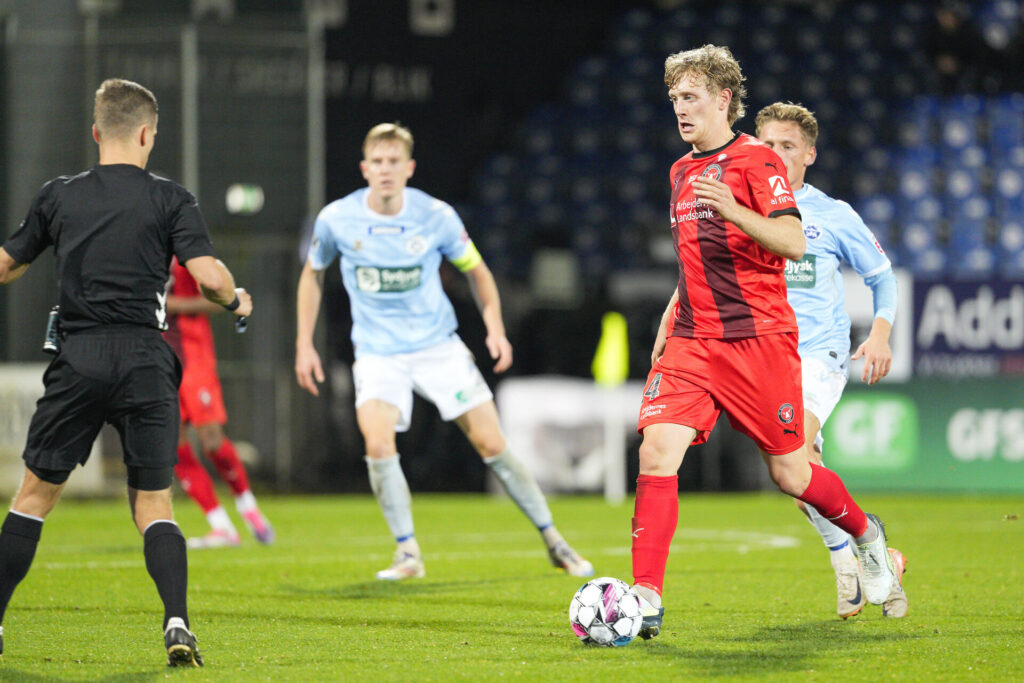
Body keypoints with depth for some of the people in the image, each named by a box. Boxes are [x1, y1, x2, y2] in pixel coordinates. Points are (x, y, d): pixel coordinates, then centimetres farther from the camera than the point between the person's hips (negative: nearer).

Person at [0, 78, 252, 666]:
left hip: (79, 358, 1)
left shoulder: (59, 197, 9)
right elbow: (208, 275, -9)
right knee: (154, 505, 6)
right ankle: (178, 623, -13)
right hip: (146, 362, -1)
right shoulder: (170, 199, 1)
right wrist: (237, 301, 12)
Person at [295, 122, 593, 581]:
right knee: (378, 445, -24)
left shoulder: (436, 217, -9)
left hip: (438, 346, 0)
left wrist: (495, 327, -6)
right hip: (377, 352, 0)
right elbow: (312, 274, 11)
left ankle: (554, 543, 10)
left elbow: (476, 270, 7)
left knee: (492, 445, -3)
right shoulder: (336, 220, -8)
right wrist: (304, 344, 6)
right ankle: (408, 554, -11)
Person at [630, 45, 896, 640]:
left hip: (759, 339, -6)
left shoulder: (755, 160, -6)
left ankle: (867, 535, 33)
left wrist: (733, 210, -34)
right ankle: (647, 600, -17)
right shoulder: (682, 171, 17)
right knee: (658, 450, -15)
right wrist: (669, 319, 20)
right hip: (692, 343, 6)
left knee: (790, 474, 3)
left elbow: (793, 243, -19)